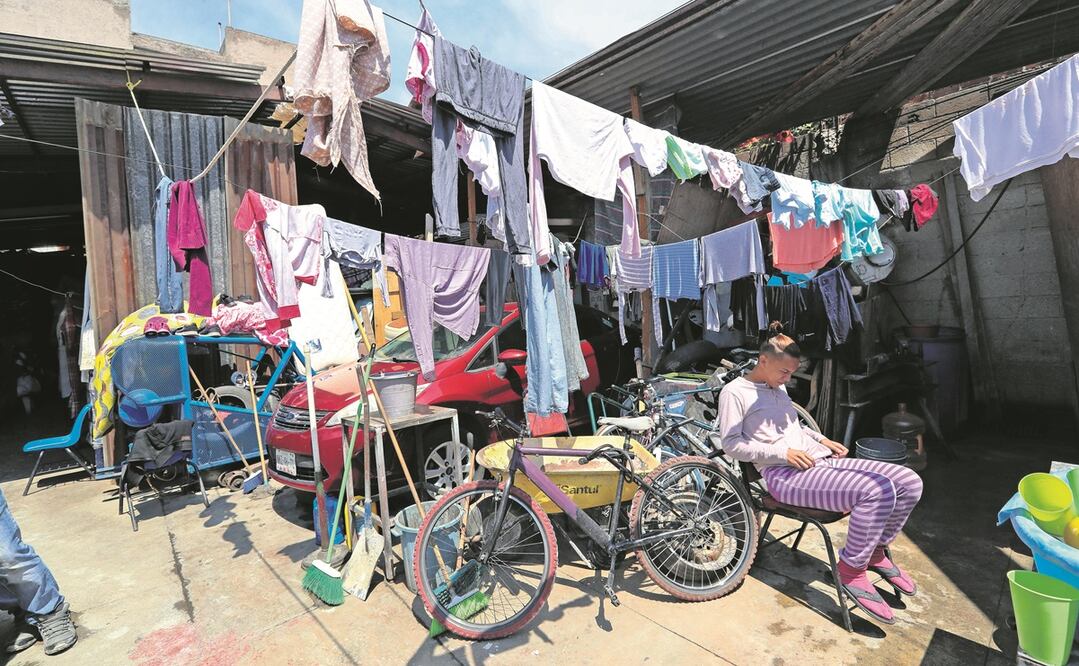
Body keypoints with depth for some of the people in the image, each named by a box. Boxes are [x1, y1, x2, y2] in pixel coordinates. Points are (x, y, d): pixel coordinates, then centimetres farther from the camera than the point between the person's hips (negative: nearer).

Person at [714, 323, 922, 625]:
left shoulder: (778, 388, 22)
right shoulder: (735, 392, -6)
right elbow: (731, 444, -11)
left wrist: (822, 439, 16)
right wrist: (783, 453, -17)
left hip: (819, 461, 9)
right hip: (785, 474, -9)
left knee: (909, 482, -5)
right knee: (877, 491, -29)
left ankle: (875, 550, 16)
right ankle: (852, 571, -9)